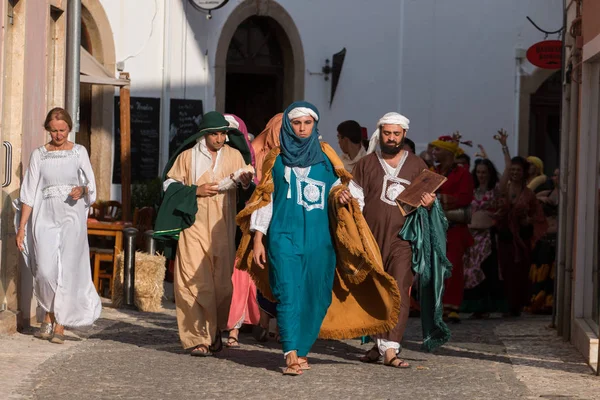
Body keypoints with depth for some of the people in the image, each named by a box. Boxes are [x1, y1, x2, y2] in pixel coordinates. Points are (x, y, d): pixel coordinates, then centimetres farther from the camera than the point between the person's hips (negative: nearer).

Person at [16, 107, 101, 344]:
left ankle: (59, 326, 0)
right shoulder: (39, 155, 8)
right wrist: (22, 227, 2)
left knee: (67, 270, -7)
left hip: (72, 217, -1)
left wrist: (82, 190, -16)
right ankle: (49, 315, 13)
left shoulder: (79, 152, 8)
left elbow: (91, 185, 8)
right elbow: (29, 193, 7)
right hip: (45, 217, 1)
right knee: (45, 270, -11)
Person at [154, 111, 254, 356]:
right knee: (196, 282, -9)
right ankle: (198, 338, -7)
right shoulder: (187, 156, 6)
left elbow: (246, 189, 9)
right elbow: (170, 184, 9)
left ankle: (216, 331, 21)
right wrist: (196, 191, -6)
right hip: (194, 227, -2)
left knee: (222, 281, 2)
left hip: (223, 228, 2)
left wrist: (246, 182, -15)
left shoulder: (234, 155, 10)